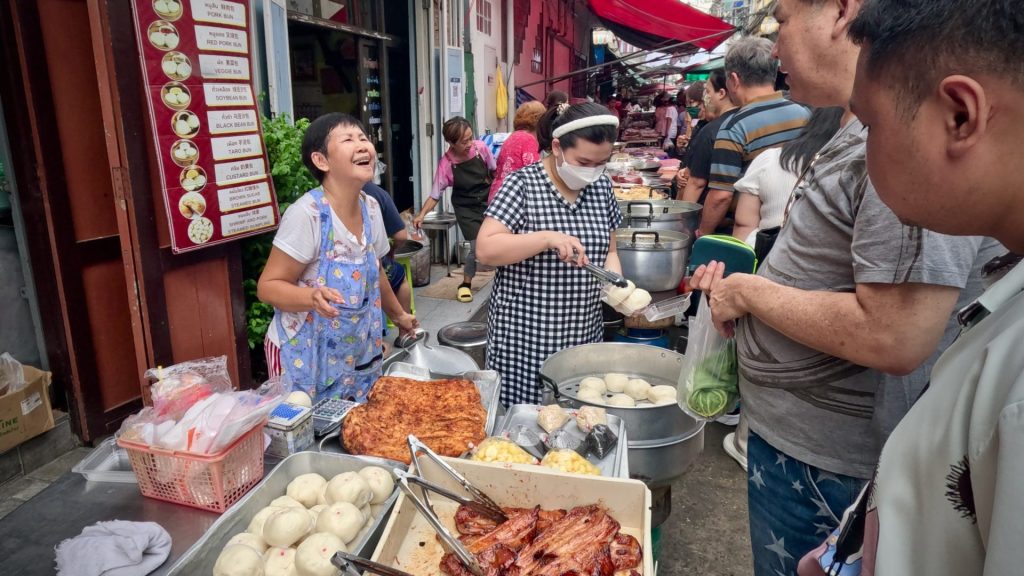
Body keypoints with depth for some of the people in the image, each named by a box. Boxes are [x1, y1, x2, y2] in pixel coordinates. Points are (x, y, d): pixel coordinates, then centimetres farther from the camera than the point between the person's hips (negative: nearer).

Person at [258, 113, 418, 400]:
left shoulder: (371, 207, -2)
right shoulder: (306, 213, -22)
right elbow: (268, 286, -16)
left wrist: (398, 315, 25)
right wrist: (313, 297, -34)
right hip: (304, 357, -6)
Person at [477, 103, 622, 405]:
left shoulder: (602, 187, 5)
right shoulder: (522, 184, -11)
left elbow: (608, 251, 13)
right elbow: (486, 250, -17)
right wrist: (547, 238, -28)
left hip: (584, 335, 5)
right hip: (523, 336, -5)